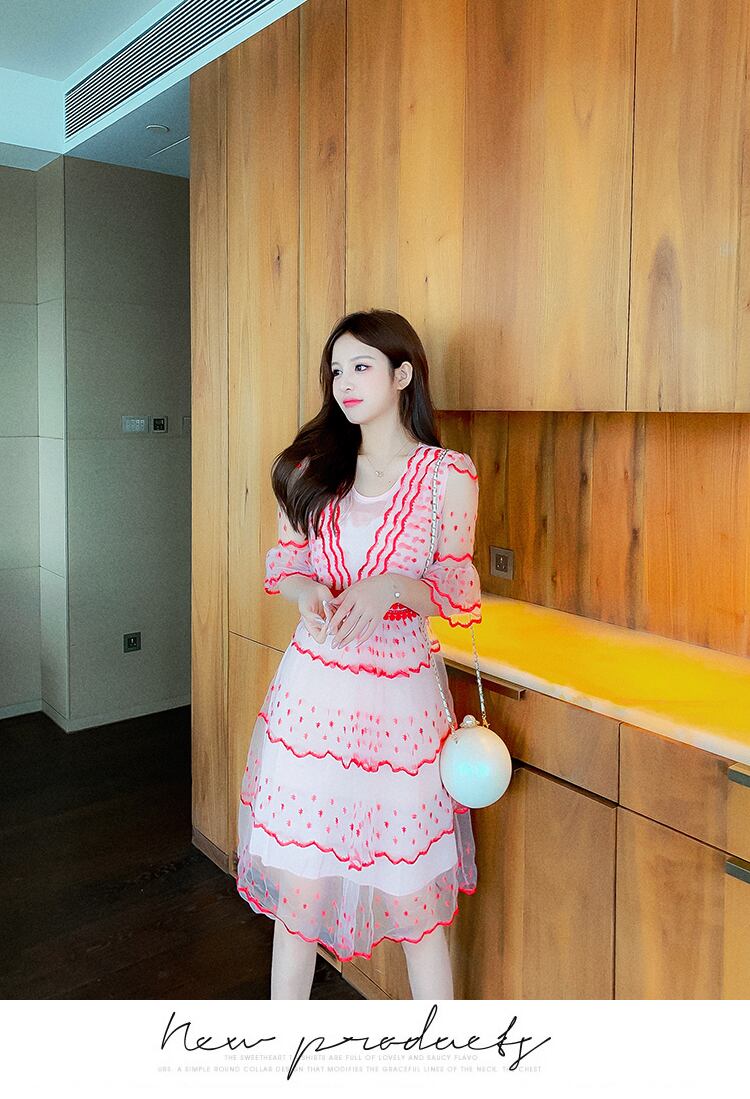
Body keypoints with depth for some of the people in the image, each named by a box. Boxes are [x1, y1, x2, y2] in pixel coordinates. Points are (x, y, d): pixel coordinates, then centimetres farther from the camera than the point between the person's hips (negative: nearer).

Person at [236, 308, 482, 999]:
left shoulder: (449, 475, -3)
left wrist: (392, 587, -23)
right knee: (297, 886, 11)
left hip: (401, 697, -2)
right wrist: (308, 591, -14)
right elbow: (283, 562, 9)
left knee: (414, 897, 8)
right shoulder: (316, 467, 7)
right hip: (313, 689, 3)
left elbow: (460, 590, -2)